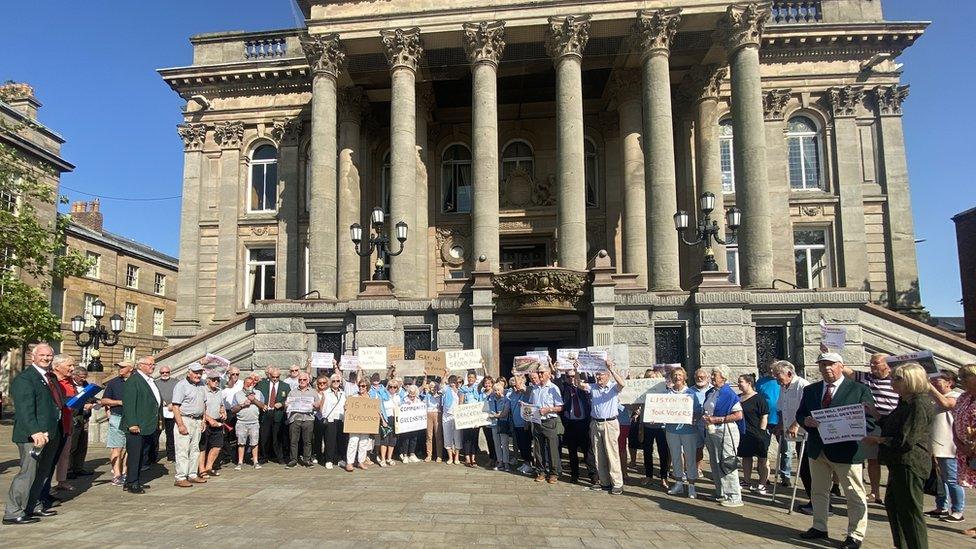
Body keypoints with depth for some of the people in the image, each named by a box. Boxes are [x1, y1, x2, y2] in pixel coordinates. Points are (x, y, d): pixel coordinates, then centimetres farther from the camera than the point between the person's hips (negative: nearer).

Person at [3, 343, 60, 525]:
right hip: (33, 436, -9)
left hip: (49, 434, 9)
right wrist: (35, 432, -34)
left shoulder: (51, 377, 15)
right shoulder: (24, 379, -13)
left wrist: (57, 431, 16)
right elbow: (25, 409, -24)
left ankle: (33, 507, 27)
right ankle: (13, 513, 4)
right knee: (27, 473, -5)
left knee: (41, 474, 16)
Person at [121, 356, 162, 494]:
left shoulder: (150, 380, 16)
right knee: (134, 455, -3)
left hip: (147, 426, 9)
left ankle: (130, 482, 24)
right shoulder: (133, 380, -12)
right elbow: (128, 403, -18)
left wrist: (157, 421, 19)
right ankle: (132, 484, 5)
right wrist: (132, 424, -23)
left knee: (140, 455, 14)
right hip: (136, 426, -9)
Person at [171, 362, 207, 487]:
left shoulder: (200, 386, 15)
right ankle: (180, 478, -4)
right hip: (184, 420, -8)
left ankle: (192, 475, 19)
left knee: (195, 449, 12)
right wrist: (181, 425, -20)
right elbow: (176, 407, -15)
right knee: (183, 450, -7)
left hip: (197, 421, 8)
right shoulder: (181, 385, -10)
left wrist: (203, 420, 14)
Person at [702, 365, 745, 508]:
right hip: (710, 432, 8)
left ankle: (734, 497, 2)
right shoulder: (710, 393, 10)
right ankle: (721, 493, 26)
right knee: (715, 464, 14)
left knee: (726, 465, -6)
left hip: (724, 432, -8)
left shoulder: (728, 394, -13)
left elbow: (739, 415, -20)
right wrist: (704, 417, 1)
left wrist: (716, 419, -20)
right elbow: (705, 411, 24)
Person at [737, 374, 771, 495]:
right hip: (743, 435, 7)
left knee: (762, 460, 1)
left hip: (756, 435, -7)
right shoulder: (738, 398, 11)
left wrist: (760, 434, -14)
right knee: (746, 458, 15)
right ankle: (747, 482, 25)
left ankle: (762, 485, 6)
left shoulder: (759, 398, -9)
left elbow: (764, 418, -11)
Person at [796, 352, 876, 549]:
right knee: (818, 491, 16)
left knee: (854, 495, 5)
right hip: (817, 450, 5)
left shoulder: (859, 390, -5)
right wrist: (806, 421, -10)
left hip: (846, 450, -5)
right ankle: (819, 528, 31)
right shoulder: (810, 390, 10)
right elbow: (800, 414, 13)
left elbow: (870, 420, -9)